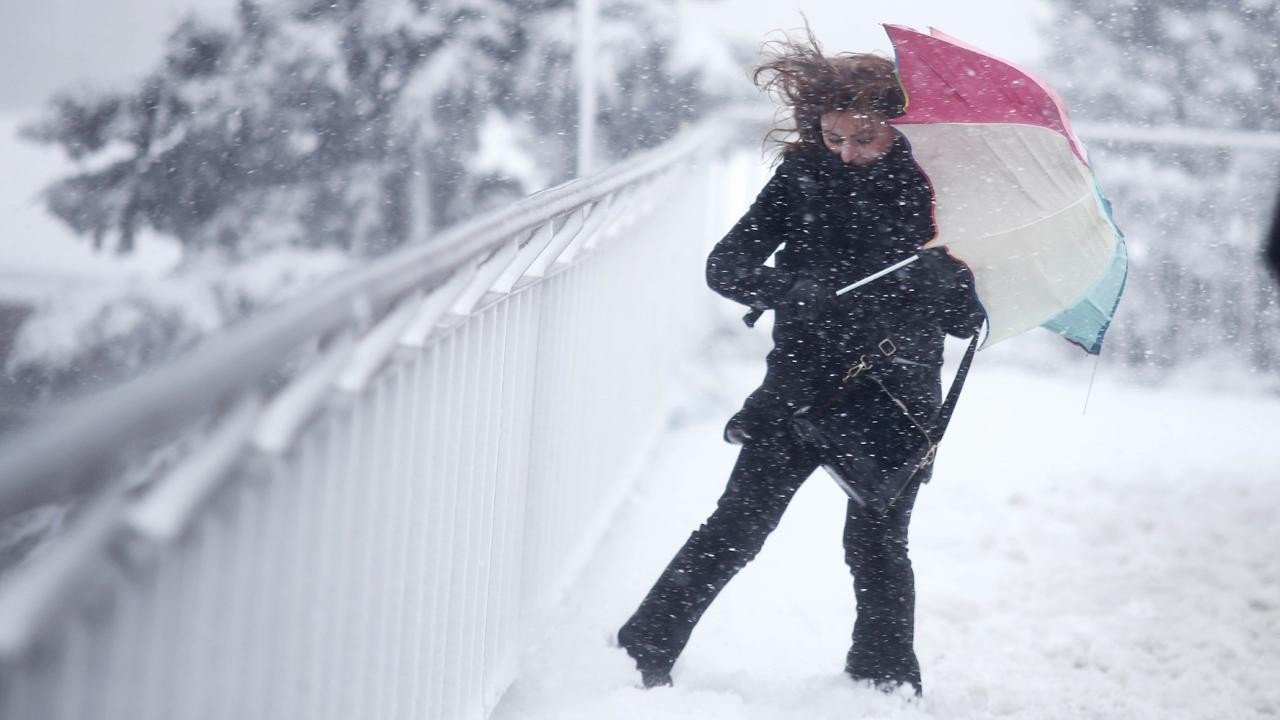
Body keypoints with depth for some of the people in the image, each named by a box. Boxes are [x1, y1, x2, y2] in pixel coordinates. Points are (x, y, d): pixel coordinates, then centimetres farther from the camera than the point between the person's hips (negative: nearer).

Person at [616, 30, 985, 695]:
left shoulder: (935, 190, -4)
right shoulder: (803, 174, -1)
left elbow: (967, 320, -1)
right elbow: (725, 266, -5)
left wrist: (942, 279, -21)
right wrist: (794, 291, -22)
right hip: (801, 385, 1)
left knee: (876, 547, 5)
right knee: (734, 531, -3)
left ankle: (886, 689, 21)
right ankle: (641, 658, 2)